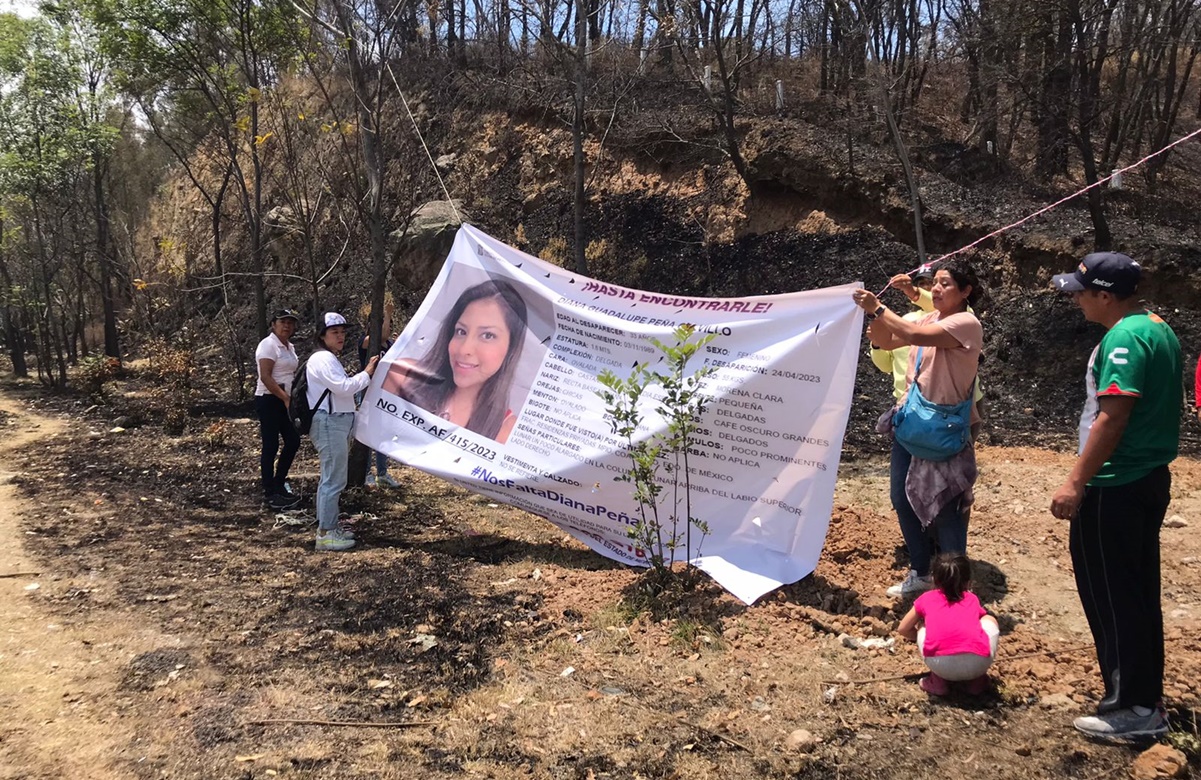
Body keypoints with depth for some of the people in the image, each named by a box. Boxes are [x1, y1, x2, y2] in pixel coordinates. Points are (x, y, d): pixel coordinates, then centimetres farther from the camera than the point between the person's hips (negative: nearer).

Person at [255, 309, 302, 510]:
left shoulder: (289, 347, 13)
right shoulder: (268, 345, -12)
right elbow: (265, 377, -20)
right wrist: (285, 398, -23)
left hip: (285, 401, 9)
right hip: (269, 401, -9)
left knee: (293, 441, 10)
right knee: (271, 446, -3)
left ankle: (278, 484, 23)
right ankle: (269, 494, 4)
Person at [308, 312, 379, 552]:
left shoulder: (331, 359, 21)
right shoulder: (322, 359, -13)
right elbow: (344, 387, -22)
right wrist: (367, 373, -11)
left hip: (338, 422, 11)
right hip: (329, 423, -11)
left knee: (330, 477, 15)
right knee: (335, 479, -10)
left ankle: (327, 526, 22)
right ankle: (326, 534, -7)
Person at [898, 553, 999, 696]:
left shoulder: (926, 598, 25)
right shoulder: (973, 599, 30)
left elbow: (903, 629, 36)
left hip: (940, 664, 0)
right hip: (977, 662, 1)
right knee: (989, 621, 30)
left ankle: (938, 682, 17)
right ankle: (977, 680, 22)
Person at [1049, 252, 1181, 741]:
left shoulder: (1124, 338, -19)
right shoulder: (1160, 330, 12)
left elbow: (1112, 416, -25)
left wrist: (1075, 483, -22)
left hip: (1114, 489, -10)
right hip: (1149, 479, 10)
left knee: (1111, 596, 0)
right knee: (1138, 592, 17)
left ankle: (1135, 708, 11)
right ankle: (1145, 697, 27)